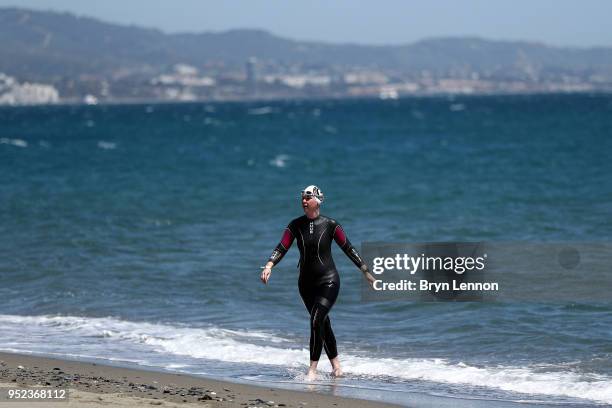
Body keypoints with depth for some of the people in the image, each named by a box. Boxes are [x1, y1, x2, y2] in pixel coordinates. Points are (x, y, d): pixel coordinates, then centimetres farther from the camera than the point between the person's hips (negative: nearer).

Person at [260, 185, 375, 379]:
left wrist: (366, 271, 2)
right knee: (323, 323, 12)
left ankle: (313, 368, -17)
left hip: (328, 281, -4)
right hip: (306, 282, 4)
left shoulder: (330, 224, -6)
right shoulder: (295, 225, 1)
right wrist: (269, 266, -23)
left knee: (317, 321, -18)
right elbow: (282, 248, -6)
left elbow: (348, 248, -1)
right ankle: (336, 365, 27)